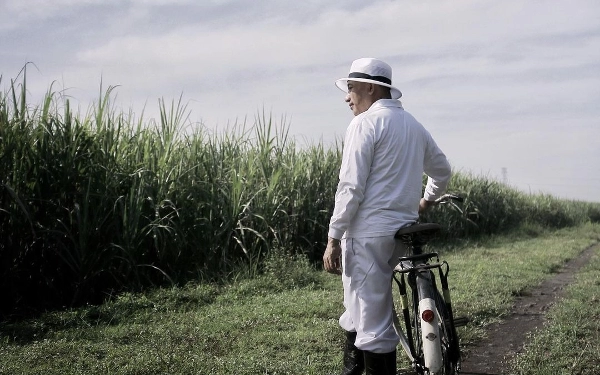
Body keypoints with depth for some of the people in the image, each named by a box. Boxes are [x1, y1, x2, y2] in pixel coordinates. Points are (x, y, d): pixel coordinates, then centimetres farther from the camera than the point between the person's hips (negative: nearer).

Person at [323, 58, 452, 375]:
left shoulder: (365, 123, -9)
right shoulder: (413, 125, 14)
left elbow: (351, 188, -16)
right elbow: (443, 170, 26)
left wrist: (333, 239, -13)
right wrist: (426, 200, 43)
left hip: (368, 234, -8)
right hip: (402, 231, 9)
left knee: (372, 322, -3)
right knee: (362, 307, 21)